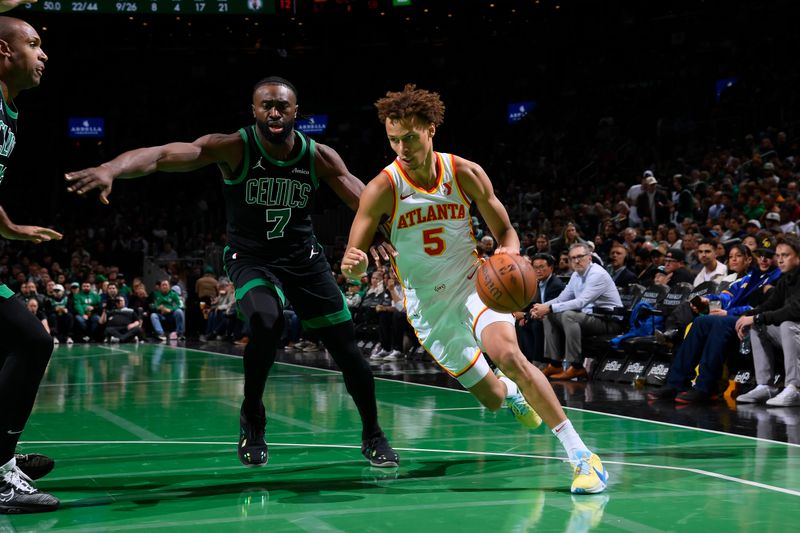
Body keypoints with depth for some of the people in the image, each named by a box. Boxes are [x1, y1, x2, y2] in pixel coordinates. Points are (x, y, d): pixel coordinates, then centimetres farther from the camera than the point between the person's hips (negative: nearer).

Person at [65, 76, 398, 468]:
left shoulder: (319, 157, -10)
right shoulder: (234, 148, -20)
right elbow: (163, 155, -34)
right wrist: (111, 168, -51)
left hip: (304, 258, 3)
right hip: (250, 257, -3)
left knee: (346, 348, 0)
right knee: (266, 321, -32)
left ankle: (372, 436, 22)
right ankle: (252, 421, -9)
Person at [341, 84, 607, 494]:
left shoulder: (466, 174, -10)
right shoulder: (383, 189, -14)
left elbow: (506, 233, 0)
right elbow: (354, 263, -13)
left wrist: (508, 253, -25)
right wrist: (352, 265, -38)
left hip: (473, 284, -1)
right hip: (427, 305, 1)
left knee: (508, 355, -31)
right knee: (492, 398, 5)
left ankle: (580, 453, -24)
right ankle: (511, 391, 46)